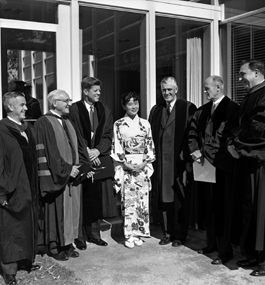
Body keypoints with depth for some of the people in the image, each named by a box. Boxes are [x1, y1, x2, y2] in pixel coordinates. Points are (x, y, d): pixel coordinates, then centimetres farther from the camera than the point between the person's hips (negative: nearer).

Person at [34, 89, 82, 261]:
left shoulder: (67, 122, 15)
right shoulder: (44, 123, -10)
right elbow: (48, 152, -16)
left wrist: (77, 167, 6)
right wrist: (66, 169, -16)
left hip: (72, 174, 8)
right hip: (56, 176, -8)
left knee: (71, 210, 11)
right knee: (57, 211, 0)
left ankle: (68, 244, 22)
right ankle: (55, 247, 14)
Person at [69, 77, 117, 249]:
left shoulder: (105, 111, 13)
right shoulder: (74, 110, -1)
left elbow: (108, 135, 7)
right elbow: (75, 136, -5)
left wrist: (97, 150, -8)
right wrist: (87, 153, -11)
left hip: (100, 159, 4)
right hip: (81, 160, -4)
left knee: (98, 199, 5)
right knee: (81, 201, -1)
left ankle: (94, 234, 17)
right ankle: (79, 236, 10)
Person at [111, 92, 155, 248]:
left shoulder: (145, 124, 8)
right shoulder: (119, 124, 2)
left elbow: (150, 146, 6)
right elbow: (117, 147, -1)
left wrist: (144, 163, -7)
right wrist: (126, 163, -11)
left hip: (143, 166, 2)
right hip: (125, 167, -2)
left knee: (142, 199, 2)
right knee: (128, 201, -2)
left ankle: (139, 232, 14)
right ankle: (129, 235, 6)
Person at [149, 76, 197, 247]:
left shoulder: (188, 108, -3)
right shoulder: (156, 110, 13)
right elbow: (151, 135, 13)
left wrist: (188, 159, -12)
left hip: (180, 161, -4)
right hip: (161, 161, 4)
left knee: (180, 199, 4)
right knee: (164, 199, 9)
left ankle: (180, 235, 17)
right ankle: (168, 233, 21)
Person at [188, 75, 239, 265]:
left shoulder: (232, 108, -10)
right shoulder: (203, 110, 13)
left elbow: (225, 137, -17)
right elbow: (193, 132, 14)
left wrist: (206, 154, -17)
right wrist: (196, 151, -2)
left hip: (221, 165, -7)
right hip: (205, 163, 7)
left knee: (222, 208, -1)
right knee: (208, 207, 14)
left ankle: (225, 251, 10)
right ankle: (212, 243, 27)